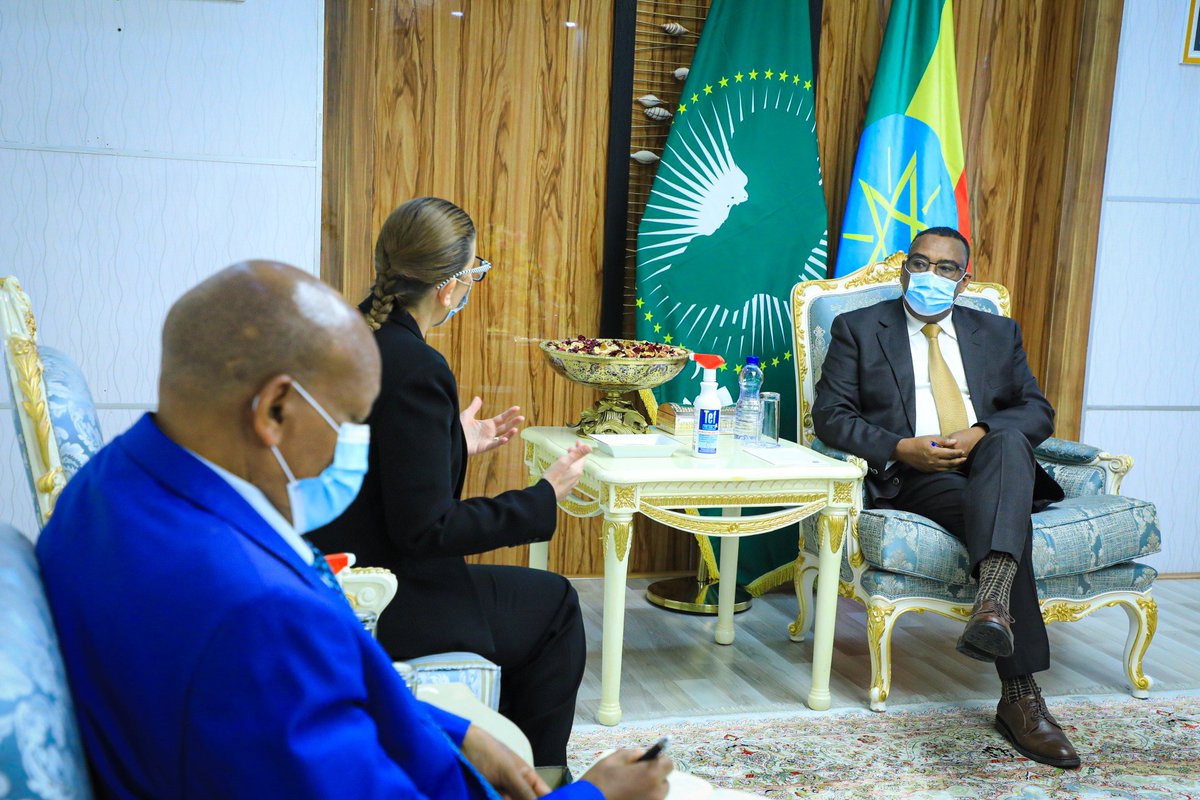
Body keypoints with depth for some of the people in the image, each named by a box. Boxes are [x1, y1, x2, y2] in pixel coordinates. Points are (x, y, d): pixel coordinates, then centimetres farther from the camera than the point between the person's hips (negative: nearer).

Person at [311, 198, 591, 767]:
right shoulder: (413, 367, -25)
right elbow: (425, 529, -23)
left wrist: (456, 443, 17)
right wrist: (544, 499, -13)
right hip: (384, 603, -9)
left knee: (530, 594, 28)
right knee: (554, 605, 12)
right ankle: (538, 778, 29)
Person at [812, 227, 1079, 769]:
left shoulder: (998, 333, 22)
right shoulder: (858, 329, 13)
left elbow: (1037, 411, 12)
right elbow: (831, 415, 3)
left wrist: (982, 434, -10)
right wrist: (901, 448, -14)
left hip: (991, 467, 3)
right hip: (911, 478, -2)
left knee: (1008, 442, -35)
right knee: (1006, 519, -32)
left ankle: (993, 604, -52)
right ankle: (1020, 694, -35)